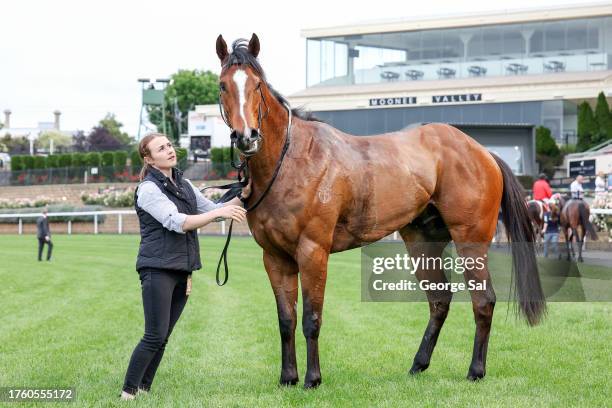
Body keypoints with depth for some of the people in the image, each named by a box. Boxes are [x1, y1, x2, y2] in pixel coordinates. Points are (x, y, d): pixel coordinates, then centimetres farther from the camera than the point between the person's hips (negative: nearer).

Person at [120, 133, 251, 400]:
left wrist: (241, 197, 2)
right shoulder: (149, 189, -11)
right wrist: (219, 212, -28)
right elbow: (177, 222, -22)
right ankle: (128, 393, -4)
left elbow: (213, 211, 18)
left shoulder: (184, 185, 13)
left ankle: (144, 389, 14)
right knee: (155, 337, -11)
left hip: (182, 271, 7)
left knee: (162, 338, 8)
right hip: (158, 270, -7)